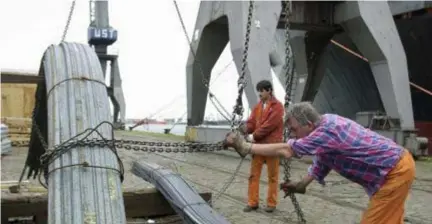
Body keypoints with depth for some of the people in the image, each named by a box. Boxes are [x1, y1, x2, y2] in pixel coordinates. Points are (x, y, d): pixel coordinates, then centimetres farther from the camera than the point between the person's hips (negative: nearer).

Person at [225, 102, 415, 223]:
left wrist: (245, 147, -26)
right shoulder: (327, 124, 4)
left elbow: (286, 151, -30)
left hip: (395, 172, -10)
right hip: (397, 167, 10)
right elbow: (322, 162, 16)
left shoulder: (327, 131, -27)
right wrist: (302, 185, 17)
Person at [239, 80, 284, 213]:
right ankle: (252, 202, 13)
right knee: (254, 174, 6)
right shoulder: (257, 106, 13)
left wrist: (253, 136, -14)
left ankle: (271, 203, 14)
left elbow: (269, 125, -16)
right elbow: (252, 122, 7)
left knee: (272, 176, 4)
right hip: (258, 145, 6)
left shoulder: (277, 106, -7)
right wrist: (246, 128, -16)